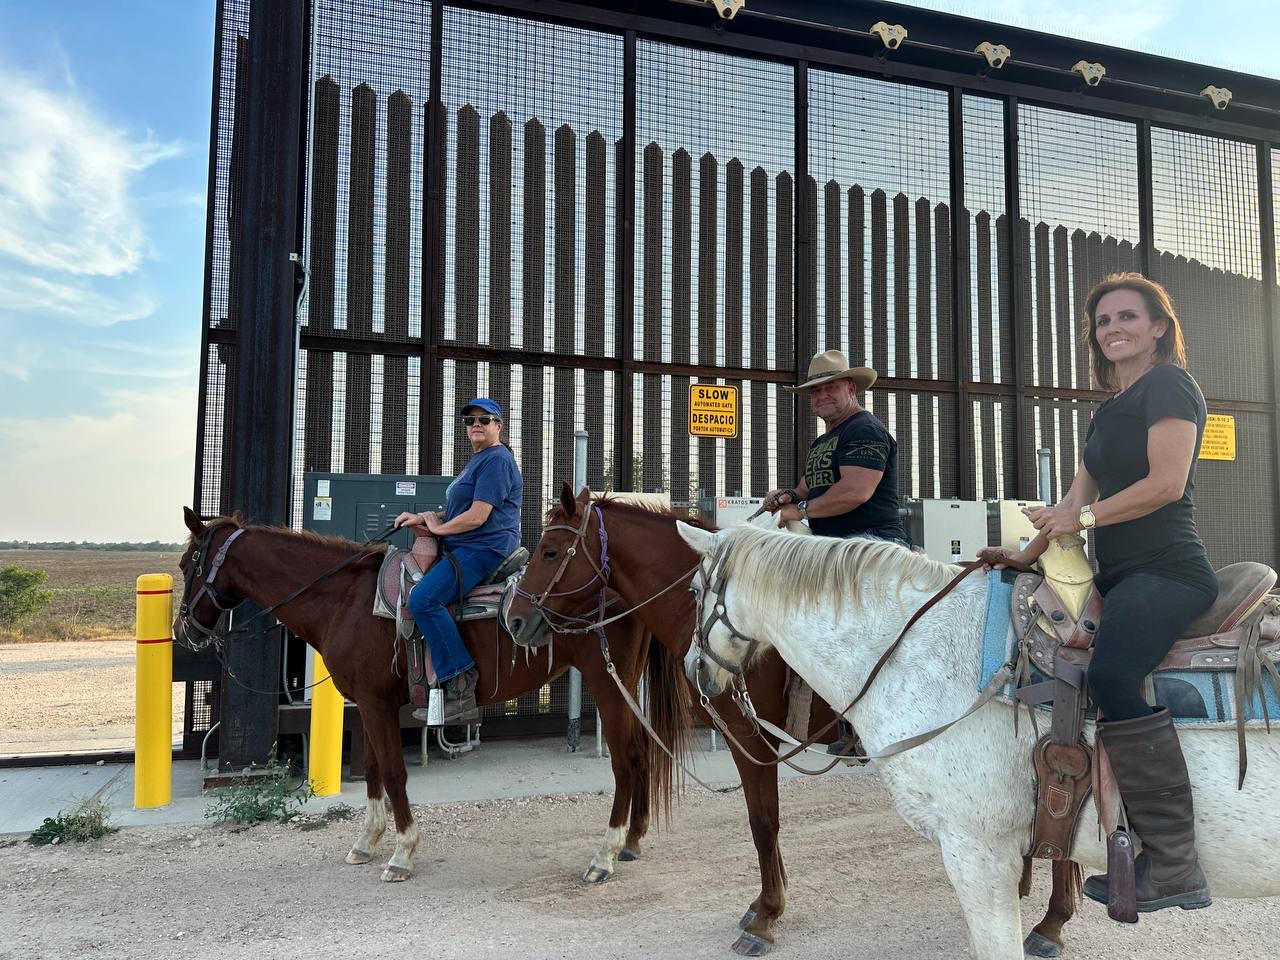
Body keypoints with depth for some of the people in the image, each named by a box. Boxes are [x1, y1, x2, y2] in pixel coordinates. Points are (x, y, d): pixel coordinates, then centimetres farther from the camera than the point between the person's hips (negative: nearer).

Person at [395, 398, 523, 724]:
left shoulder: (496, 460, -11)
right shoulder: (478, 460, 23)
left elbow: (476, 517, -18)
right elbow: (458, 512, 26)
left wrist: (438, 528, -4)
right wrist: (422, 519, 10)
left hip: (485, 549, -12)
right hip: (466, 550, 12)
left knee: (423, 598, -27)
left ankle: (460, 687, -25)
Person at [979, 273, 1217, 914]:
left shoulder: (1170, 385, -2)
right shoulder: (1111, 409, 23)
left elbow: (1167, 482, -15)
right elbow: (1077, 502, 20)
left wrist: (1084, 518, -11)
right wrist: (1028, 554, 10)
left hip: (1165, 570, -10)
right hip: (1120, 577, 10)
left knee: (1111, 677, -31)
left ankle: (1174, 866, -23)